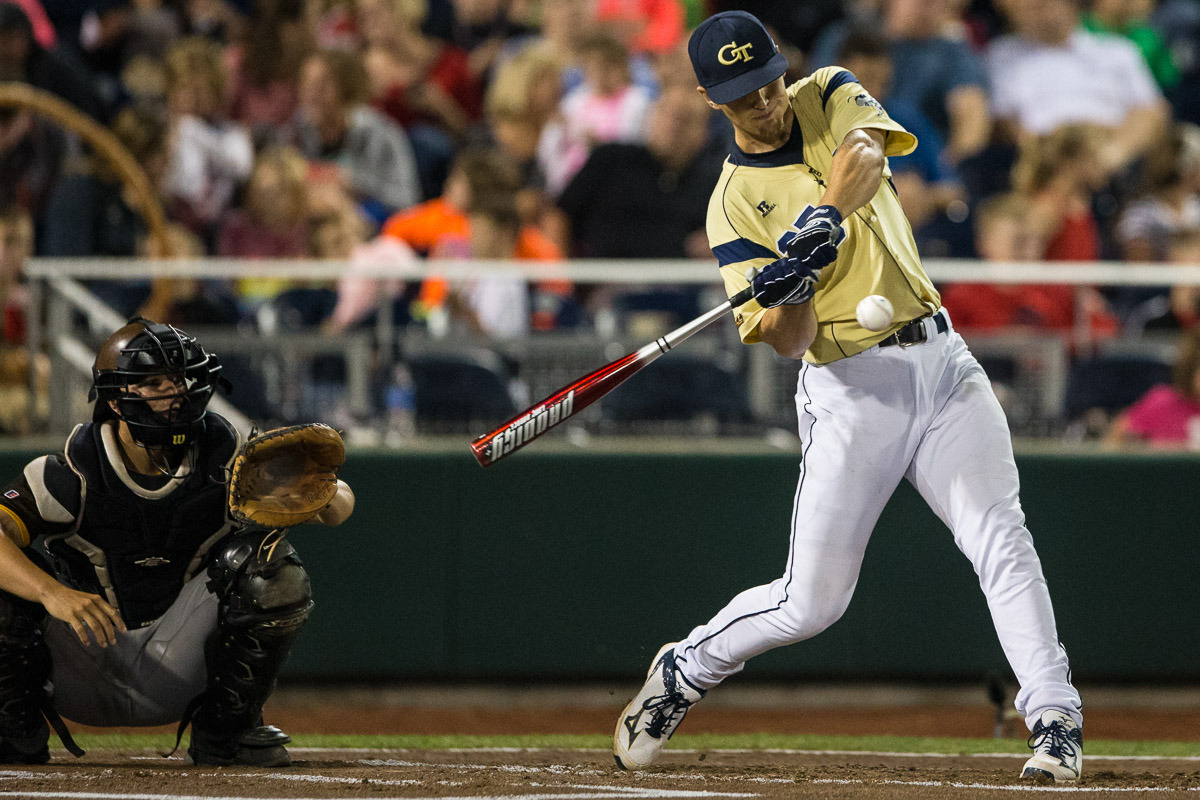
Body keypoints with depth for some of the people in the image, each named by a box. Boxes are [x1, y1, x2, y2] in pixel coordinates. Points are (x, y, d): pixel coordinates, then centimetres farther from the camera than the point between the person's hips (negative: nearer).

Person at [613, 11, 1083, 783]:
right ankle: (684, 671, 23)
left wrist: (825, 215, -38)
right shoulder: (734, 203, -4)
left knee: (1000, 541, -14)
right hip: (851, 389, -3)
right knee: (811, 602, -1)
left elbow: (865, 156, -19)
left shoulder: (830, 96, 6)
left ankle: (1056, 720, -14)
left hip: (941, 361, 3)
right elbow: (786, 341, -12)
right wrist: (793, 290, -34)